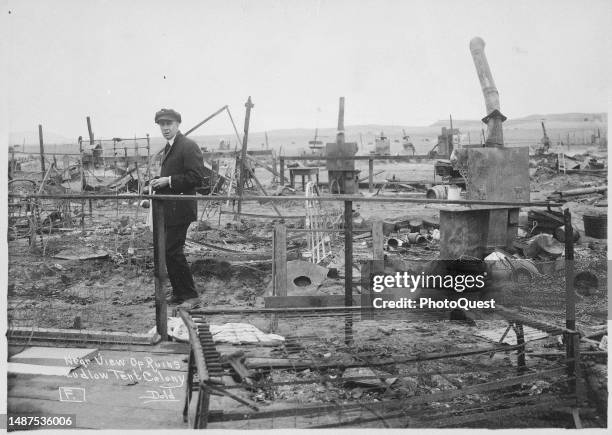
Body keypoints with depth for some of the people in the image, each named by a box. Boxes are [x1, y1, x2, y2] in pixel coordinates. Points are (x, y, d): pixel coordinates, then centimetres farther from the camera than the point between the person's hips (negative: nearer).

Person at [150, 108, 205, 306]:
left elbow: (196, 177, -18)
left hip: (179, 209, -10)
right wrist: (159, 182, 8)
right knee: (167, 252, 12)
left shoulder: (188, 146, -12)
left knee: (173, 252, -10)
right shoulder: (168, 147, 19)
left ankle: (191, 296, 0)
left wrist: (169, 181, -19)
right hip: (167, 210, 10)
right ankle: (178, 294, 22)